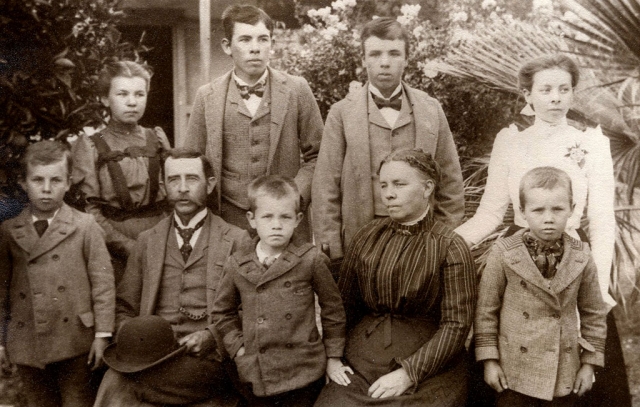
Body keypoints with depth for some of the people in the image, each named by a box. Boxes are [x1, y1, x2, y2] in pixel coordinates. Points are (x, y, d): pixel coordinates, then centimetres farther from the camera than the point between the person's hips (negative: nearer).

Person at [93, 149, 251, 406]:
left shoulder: (236, 240, 7)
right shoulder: (147, 241, 18)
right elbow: (124, 309, 18)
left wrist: (210, 336, -12)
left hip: (208, 359, -4)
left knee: (118, 384, -28)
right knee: (115, 381, -29)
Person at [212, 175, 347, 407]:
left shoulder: (311, 261, -7)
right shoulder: (237, 266, 1)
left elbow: (332, 308, 3)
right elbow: (223, 312, 15)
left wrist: (333, 357, 6)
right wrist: (237, 347, 5)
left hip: (304, 376, -2)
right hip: (256, 378, 2)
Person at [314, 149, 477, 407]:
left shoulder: (450, 248, -5)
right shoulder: (367, 237, 6)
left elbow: (456, 324, -9)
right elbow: (345, 304, 11)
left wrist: (408, 373, -15)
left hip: (428, 366, -3)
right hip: (361, 361, 3)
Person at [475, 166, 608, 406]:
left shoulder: (581, 258, -4)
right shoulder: (504, 254, -10)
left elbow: (594, 313, 6)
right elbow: (486, 309, -5)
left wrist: (590, 362, 5)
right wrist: (489, 360, -6)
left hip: (564, 375, 2)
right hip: (514, 372, -2)